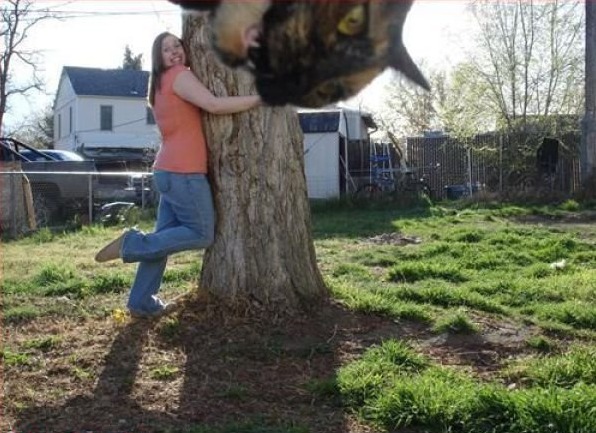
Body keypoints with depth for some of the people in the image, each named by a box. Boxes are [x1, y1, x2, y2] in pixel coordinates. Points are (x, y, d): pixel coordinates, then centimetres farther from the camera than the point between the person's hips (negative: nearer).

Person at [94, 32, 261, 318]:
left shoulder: (161, 85, 21)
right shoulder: (179, 75, -8)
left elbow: (194, 112, 29)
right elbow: (214, 105, -19)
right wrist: (259, 99, -13)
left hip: (169, 172, 10)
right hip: (184, 173, -10)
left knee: (164, 237, 11)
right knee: (202, 235, -2)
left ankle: (142, 302, 14)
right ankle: (132, 244, -4)